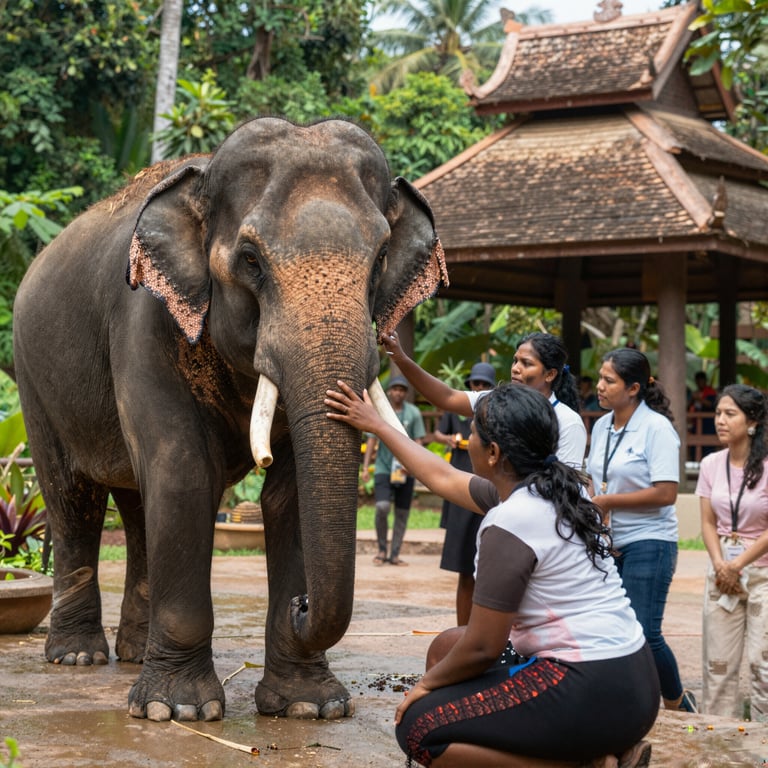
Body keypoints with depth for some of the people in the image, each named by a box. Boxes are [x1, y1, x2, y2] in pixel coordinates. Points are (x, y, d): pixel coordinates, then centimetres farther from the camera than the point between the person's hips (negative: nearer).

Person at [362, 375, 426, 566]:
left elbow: (418, 441, 1)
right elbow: (372, 440, 6)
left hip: (405, 469, 1)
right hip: (383, 467, -1)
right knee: (382, 507, -17)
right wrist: (365, 466, -1)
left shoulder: (413, 413, 2)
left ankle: (394, 554, 13)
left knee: (402, 513, 4)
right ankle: (382, 549, 1)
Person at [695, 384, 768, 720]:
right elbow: (708, 523, 6)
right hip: (722, 570, 4)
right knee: (718, 663, 6)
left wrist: (737, 566, -11)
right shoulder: (711, 465, 3)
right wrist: (719, 565, -9)